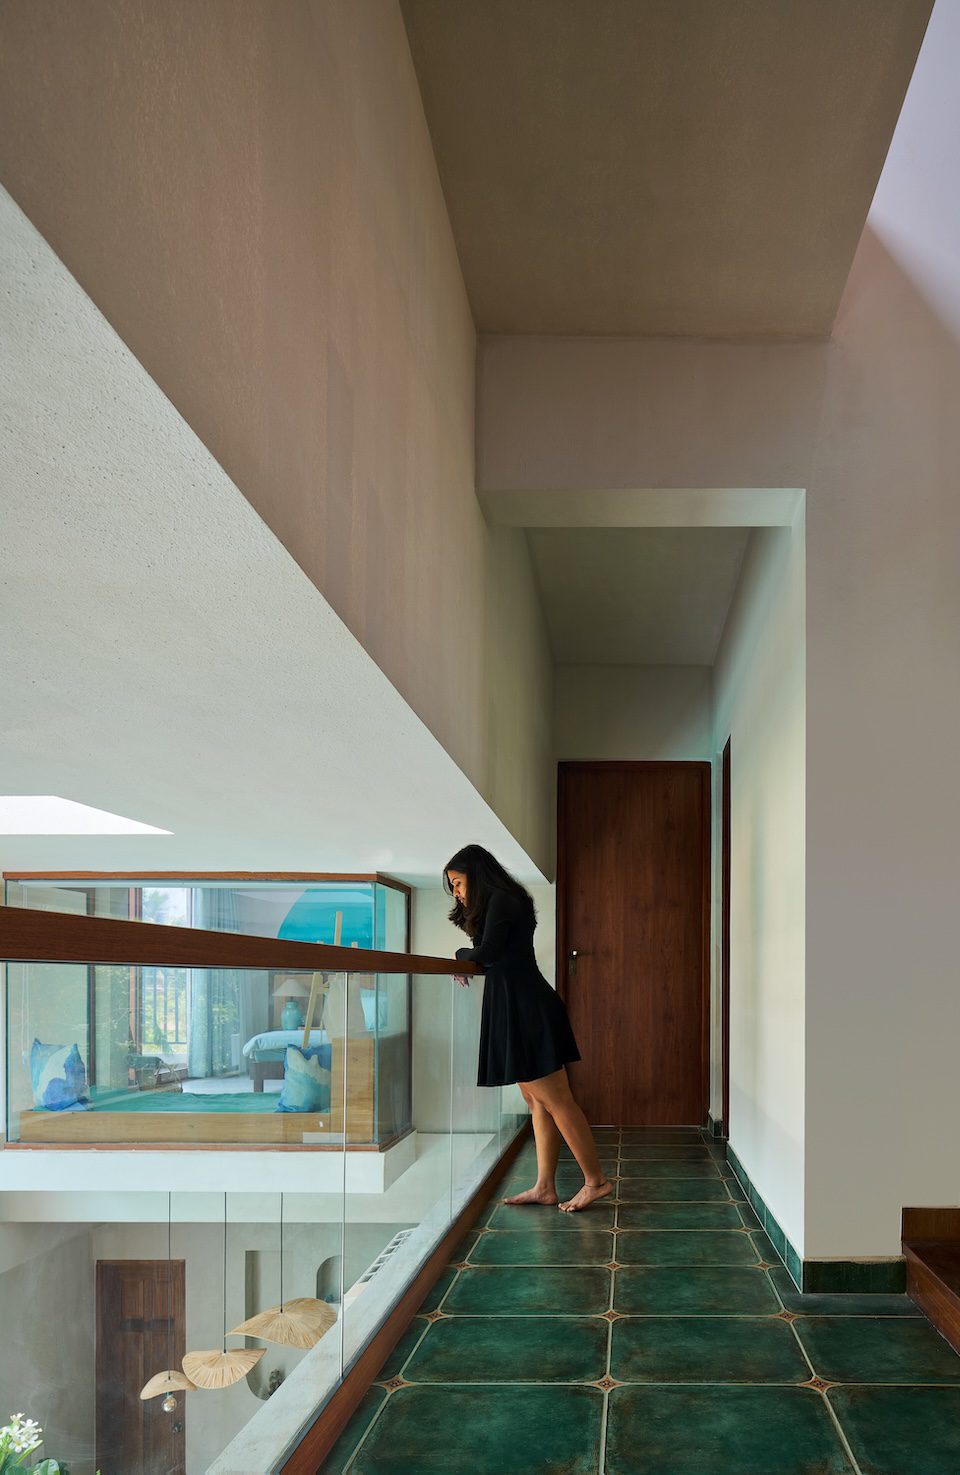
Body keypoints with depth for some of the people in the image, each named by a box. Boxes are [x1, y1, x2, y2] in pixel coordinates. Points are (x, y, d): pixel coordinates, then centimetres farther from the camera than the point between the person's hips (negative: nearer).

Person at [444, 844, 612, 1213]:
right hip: (519, 1008, 11)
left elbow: (487, 954, -15)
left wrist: (461, 954, 4)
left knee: (554, 1100, -8)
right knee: (537, 1101, 9)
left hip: (527, 1009, -11)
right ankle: (545, 1188, 11)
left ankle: (595, 1181, -3)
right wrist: (468, 962, 4)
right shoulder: (503, 902, 22)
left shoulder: (500, 900, -8)